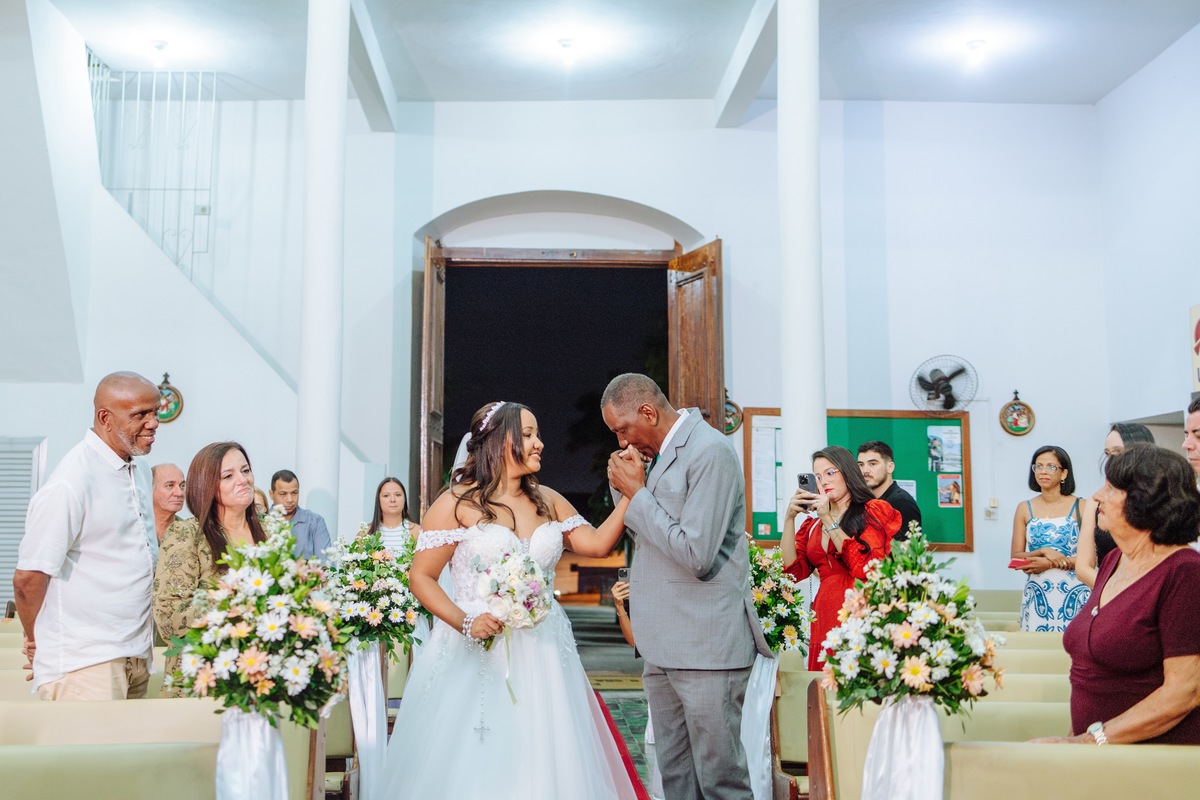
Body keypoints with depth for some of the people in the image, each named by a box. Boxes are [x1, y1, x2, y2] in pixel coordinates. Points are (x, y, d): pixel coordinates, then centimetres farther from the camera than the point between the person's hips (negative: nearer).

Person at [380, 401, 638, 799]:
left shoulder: (548, 501, 11)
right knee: (473, 765, 0)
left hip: (542, 658, 4)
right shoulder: (456, 504, -3)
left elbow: (597, 543, 3)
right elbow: (421, 577, -4)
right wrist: (465, 622, -17)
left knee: (542, 761, 4)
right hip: (477, 655, -4)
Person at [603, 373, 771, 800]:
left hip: (705, 648, -9)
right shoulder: (661, 453, 12)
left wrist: (638, 492, -13)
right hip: (663, 647, 9)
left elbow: (697, 556, -21)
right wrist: (626, 490, 2)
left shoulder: (710, 451, -15)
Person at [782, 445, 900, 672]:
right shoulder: (813, 523, 16)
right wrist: (789, 518, -2)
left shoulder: (873, 512, 3)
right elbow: (794, 571, 5)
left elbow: (865, 568, -12)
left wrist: (829, 520, -10)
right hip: (824, 616, 4)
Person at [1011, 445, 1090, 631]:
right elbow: (1016, 557, 4)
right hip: (1037, 594, 2)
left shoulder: (1081, 507, -2)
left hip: (1073, 593, -2)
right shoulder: (1024, 509, 5)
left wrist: (1051, 564, -14)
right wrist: (1044, 551, -13)